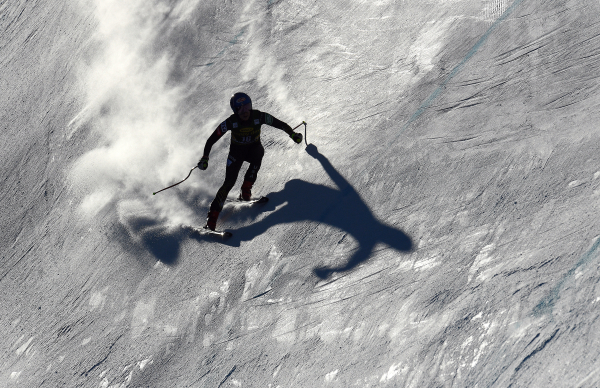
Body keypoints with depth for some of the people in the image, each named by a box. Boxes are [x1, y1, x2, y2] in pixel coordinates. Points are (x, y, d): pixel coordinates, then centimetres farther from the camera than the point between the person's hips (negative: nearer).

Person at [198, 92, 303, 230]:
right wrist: (205, 158, -19)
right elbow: (212, 139, -14)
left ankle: (246, 188, -21)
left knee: (259, 153, -36)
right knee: (229, 182, -16)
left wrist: (293, 134, -5)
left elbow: (279, 124, -6)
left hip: (254, 148, 1)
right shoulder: (231, 122, -21)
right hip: (236, 151, -1)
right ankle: (212, 215, -11)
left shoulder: (259, 116, -21)